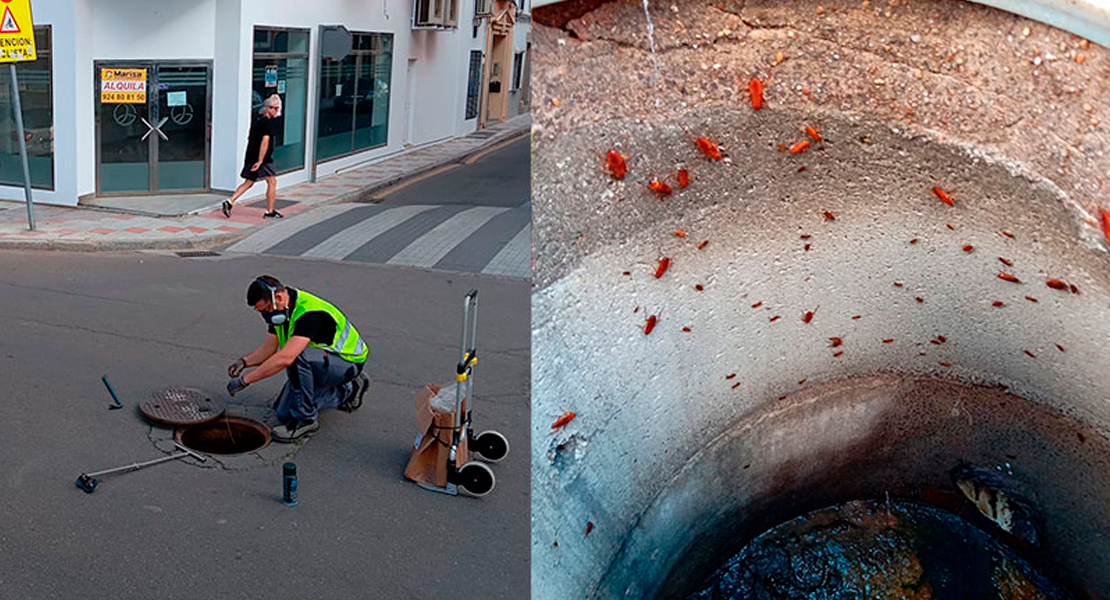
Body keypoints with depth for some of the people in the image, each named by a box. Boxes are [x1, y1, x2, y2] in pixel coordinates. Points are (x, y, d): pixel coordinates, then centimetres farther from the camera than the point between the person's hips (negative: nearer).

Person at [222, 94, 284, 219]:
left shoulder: (256, 119, 15)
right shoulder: (269, 122, -13)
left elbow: (250, 138, 23)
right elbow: (265, 141, -22)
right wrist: (260, 161, -24)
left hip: (251, 156, 8)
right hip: (263, 158, -8)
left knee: (248, 183, 14)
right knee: (272, 182, 2)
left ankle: (230, 202, 3)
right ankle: (270, 211, 6)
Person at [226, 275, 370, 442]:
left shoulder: (310, 313, -34)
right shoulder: (281, 310, -4)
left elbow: (284, 359, -43)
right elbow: (268, 348, 7)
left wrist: (244, 380, -37)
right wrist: (244, 361, -13)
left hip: (348, 362, -10)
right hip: (319, 362, 10)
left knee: (297, 356, -36)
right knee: (283, 413, 4)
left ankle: (306, 419, -18)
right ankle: (347, 391, 21)